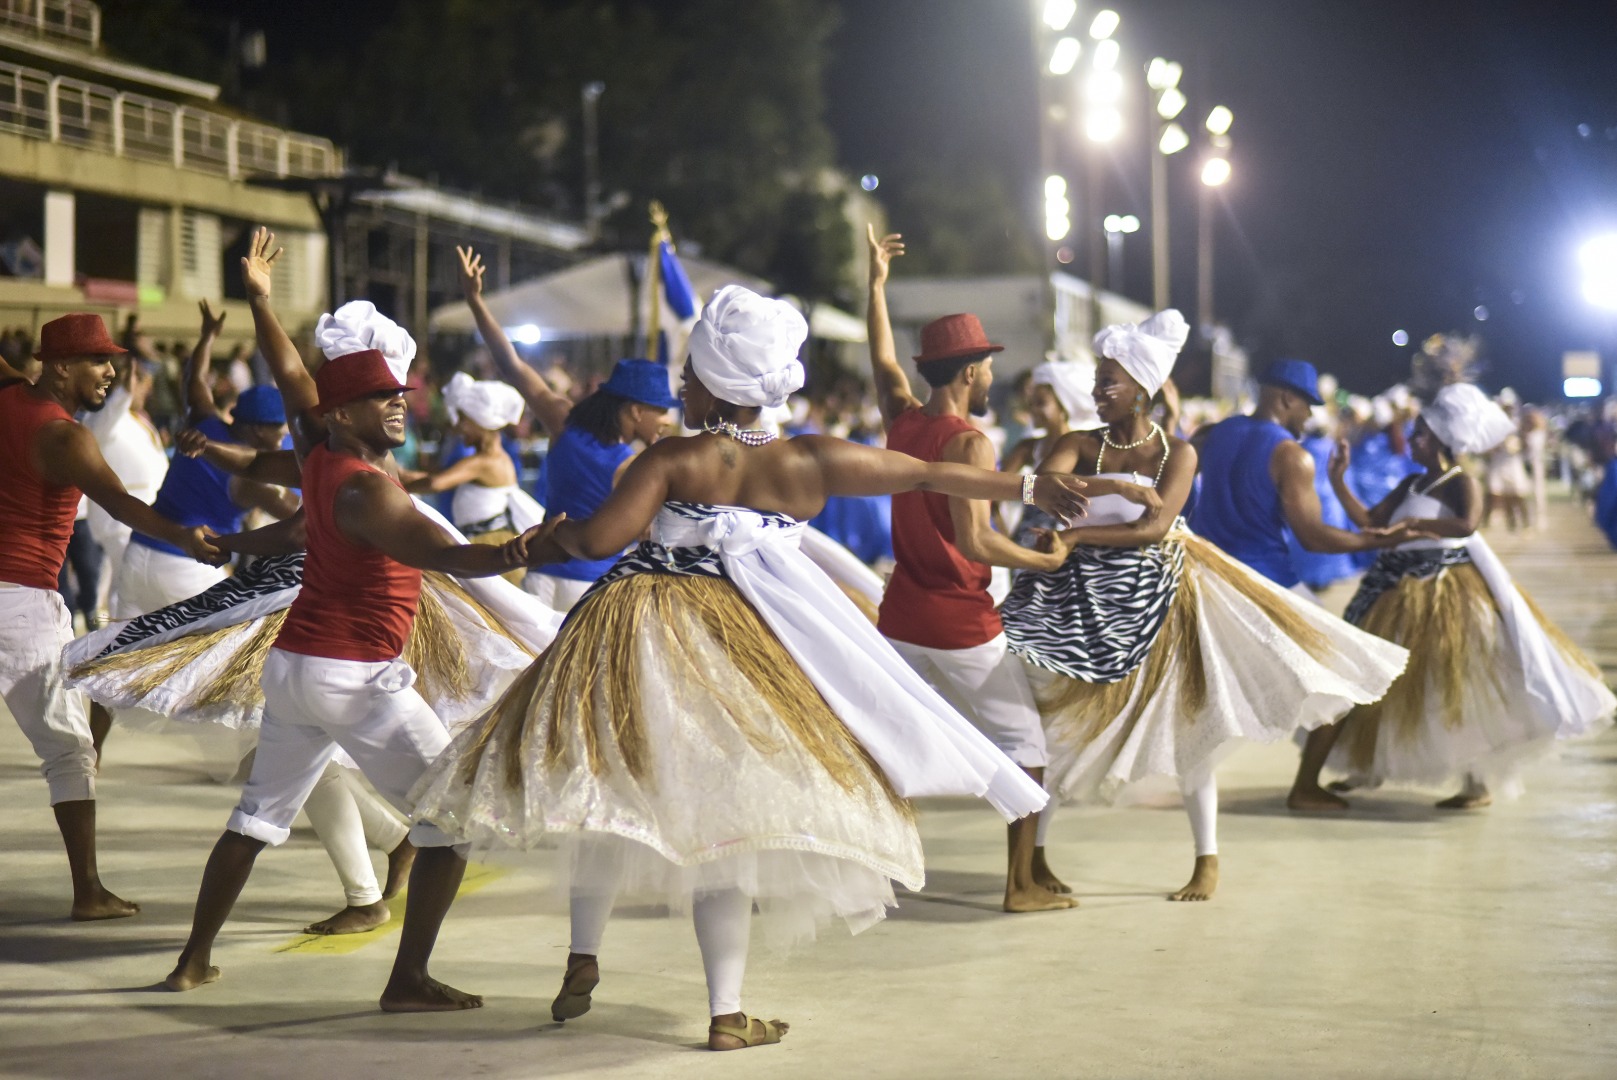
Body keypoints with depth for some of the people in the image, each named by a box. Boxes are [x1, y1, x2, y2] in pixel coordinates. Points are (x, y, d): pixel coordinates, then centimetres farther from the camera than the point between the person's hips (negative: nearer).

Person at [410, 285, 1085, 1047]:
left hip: (634, 634, -1)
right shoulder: (809, 463, 2)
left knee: (607, 790, 16)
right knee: (721, 819, 3)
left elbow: (595, 539, -14)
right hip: (733, 646, 1)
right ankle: (726, 1014, 3)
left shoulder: (672, 461, -6)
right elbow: (930, 475, 10)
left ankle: (583, 964, 15)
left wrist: (544, 543, 9)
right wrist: (1029, 485, 22)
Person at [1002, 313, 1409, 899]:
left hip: (1155, 599, -1)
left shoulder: (1177, 453, -6)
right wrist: (1102, 487, -41)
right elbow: (1042, 483, -24)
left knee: (1184, 722, 5)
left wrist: (1078, 534, -27)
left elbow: (1153, 526, -19)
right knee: (1051, 721, 0)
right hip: (1084, 596, 1)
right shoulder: (1080, 446, -3)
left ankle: (1208, 859, 16)